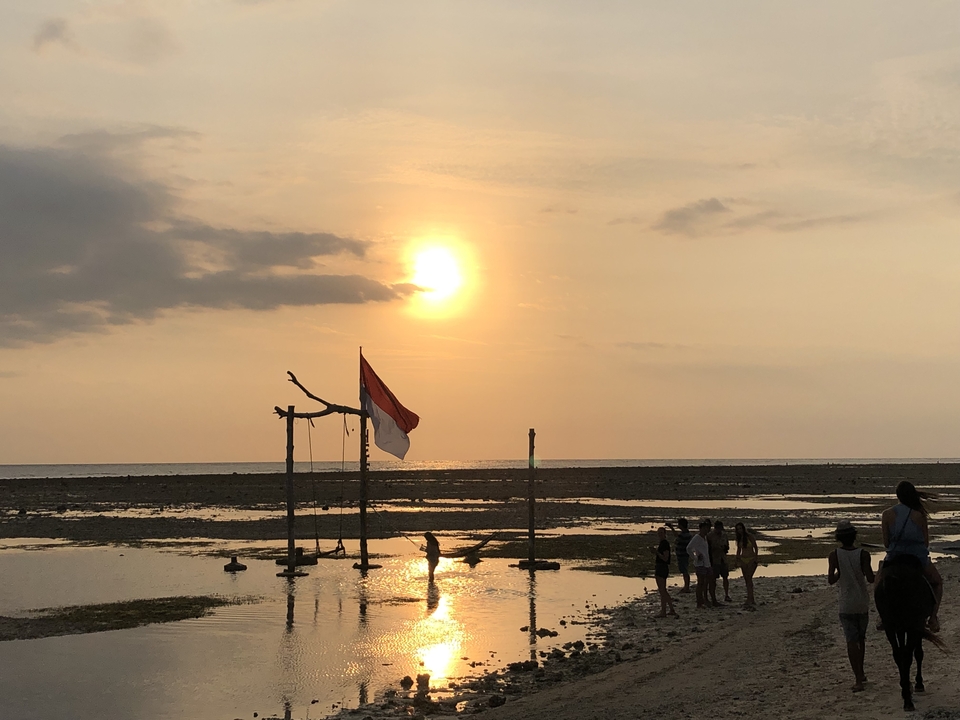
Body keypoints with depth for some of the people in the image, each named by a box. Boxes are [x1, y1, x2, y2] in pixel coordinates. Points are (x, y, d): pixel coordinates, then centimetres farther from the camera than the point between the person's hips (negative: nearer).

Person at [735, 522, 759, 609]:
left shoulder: (750, 536, -10)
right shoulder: (739, 538, 7)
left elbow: (756, 548, -8)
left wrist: (755, 559, -14)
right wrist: (737, 559, 9)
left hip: (751, 559, -6)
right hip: (743, 559, 6)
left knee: (749, 578, -17)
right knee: (746, 580, 5)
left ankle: (749, 601, -23)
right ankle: (752, 600, 12)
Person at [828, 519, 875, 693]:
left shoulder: (834, 556, -10)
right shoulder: (863, 554, -10)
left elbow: (831, 580, -10)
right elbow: (870, 579, -15)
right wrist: (863, 571, 5)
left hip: (846, 605, -2)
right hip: (862, 603, 2)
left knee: (851, 641, -2)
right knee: (861, 638, 20)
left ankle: (858, 680, -9)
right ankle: (861, 673, 31)